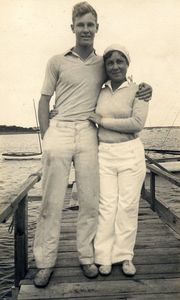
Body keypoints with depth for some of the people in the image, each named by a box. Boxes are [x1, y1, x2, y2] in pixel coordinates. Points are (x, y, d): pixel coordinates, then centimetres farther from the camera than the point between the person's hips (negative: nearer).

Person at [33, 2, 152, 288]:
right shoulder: (57, 61, 8)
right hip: (59, 131, -2)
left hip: (88, 135, 2)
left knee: (90, 200, 4)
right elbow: (44, 100, 8)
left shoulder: (103, 64, 14)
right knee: (51, 201, -2)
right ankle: (45, 262, 12)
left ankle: (86, 256, 21)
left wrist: (144, 88, 6)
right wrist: (46, 136, -2)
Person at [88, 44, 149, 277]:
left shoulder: (138, 90, -2)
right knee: (106, 206, 3)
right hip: (104, 153, 2)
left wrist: (103, 120, -12)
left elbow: (137, 123, -15)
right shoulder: (100, 92, 9)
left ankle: (125, 256, 19)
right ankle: (104, 257, 15)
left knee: (128, 205, 4)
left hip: (130, 153, -2)